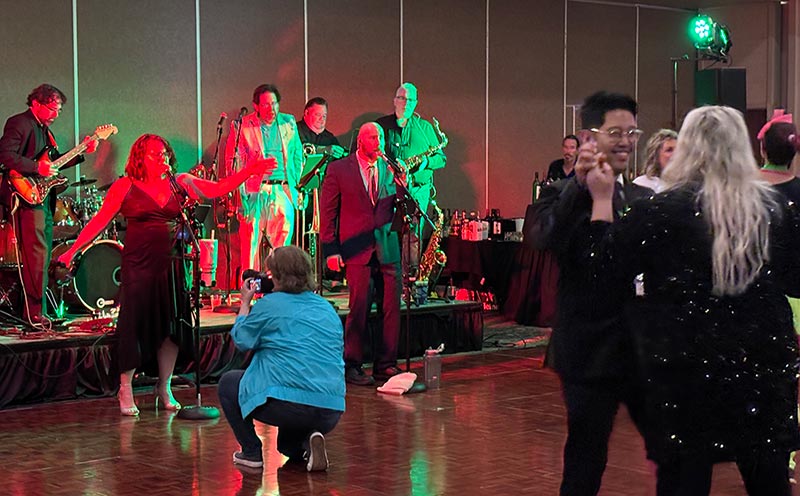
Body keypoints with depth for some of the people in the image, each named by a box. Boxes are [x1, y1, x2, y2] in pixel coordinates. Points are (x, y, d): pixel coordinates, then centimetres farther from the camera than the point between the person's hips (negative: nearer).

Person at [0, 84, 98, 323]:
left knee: (43, 256, 10)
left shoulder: (44, 129, 21)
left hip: (44, 200, 10)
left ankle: (38, 311, 16)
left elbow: (53, 163, 23)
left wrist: (82, 152, 14)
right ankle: (35, 312, -9)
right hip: (27, 197, -10)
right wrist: (37, 167, -24)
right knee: (37, 255, -12)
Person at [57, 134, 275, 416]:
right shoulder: (125, 187, 0)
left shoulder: (179, 184, 9)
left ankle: (164, 389, 21)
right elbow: (100, 220, -1)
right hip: (138, 265, -4)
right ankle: (125, 391, 10)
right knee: (135, 324, -3)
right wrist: (74, 249, -7)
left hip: (172, 265, 4)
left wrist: (250, 171, 0)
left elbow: (218, 189, 8)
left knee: (172, 324, 6)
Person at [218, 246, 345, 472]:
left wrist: (245, 303, 25)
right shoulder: (328, 309, 16)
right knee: (287, 444, 35)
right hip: (331, 412, 6)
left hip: (287, 403, -6)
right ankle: (308, 443, 2)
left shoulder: (270, 304, -2)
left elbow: (241, 339, 10)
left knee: (228, 383, 20)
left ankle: (251, 451, 13)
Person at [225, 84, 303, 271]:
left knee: (283, 240, 1)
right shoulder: (242, 126, 0)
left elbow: (297, 157, 19)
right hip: (254, 191, -3)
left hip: (282, 191, 3)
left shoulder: (289, 124, 12)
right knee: (251, 241, -3)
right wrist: (240, 192, -8)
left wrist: (295, 185, 10)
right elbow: (233, 161, 0)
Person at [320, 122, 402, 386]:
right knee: (360, 307, -6)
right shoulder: (338, 169, 3)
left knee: (393, 307, 1)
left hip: (387, 247, 4)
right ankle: (352, 366, 4)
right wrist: (330, 249, -3)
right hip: (357, 248, -4)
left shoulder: (390, 169, 13)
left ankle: (385, 364, 13)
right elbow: (327, 212, 3)